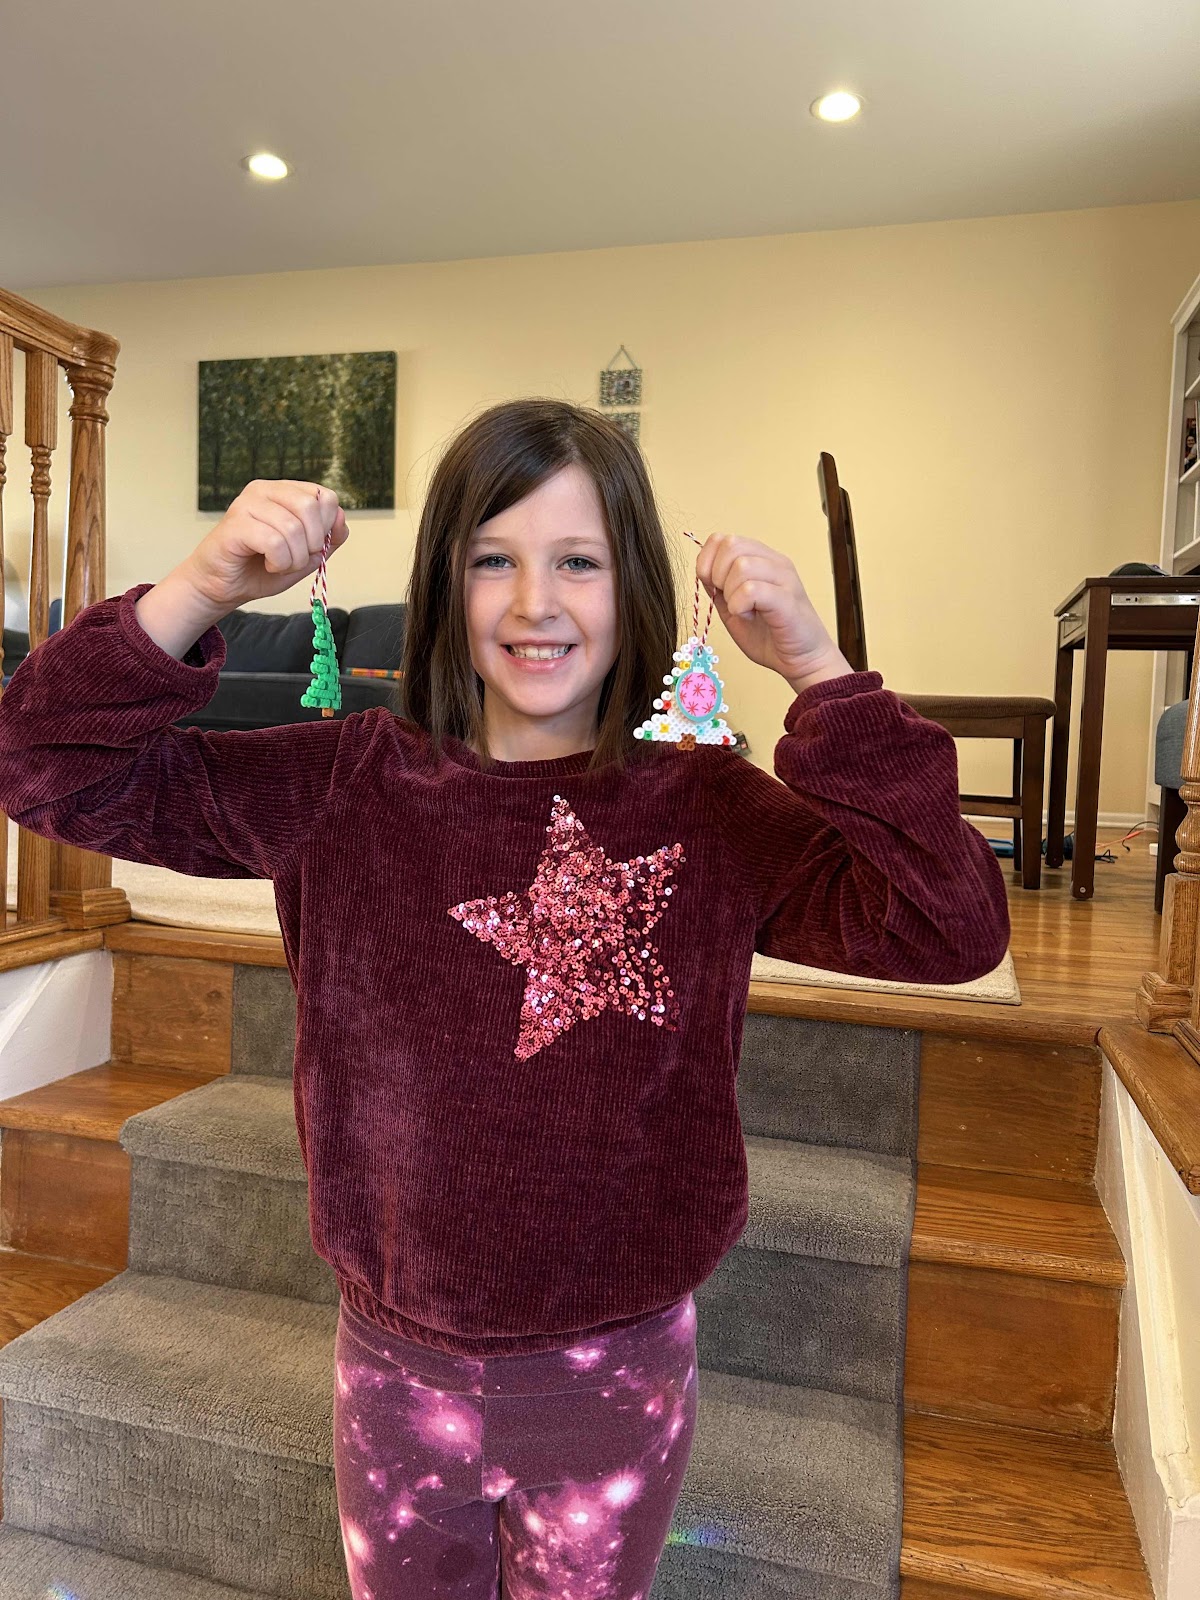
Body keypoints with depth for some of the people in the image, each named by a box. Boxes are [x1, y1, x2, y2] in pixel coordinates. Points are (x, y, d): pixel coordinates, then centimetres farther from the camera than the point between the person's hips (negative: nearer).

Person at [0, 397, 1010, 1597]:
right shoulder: (349, 785, -11)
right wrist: (199, 593, -27)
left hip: (615, 1373, 0)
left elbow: (953, 929, -23)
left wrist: (816, 670, -30)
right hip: (394, 1362, 1)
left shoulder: (709, 816, -14)